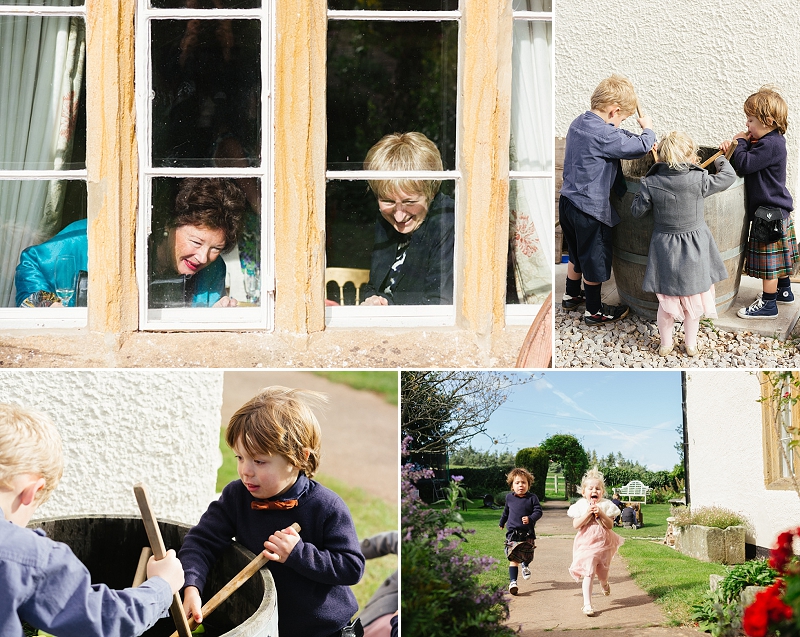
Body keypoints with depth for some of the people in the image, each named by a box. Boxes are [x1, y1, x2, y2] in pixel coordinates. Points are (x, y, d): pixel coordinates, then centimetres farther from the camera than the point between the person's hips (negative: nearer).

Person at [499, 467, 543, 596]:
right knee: (513, 559, -9)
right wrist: (502, 522, 39)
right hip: (513, 532, 0)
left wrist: (530, 518, -26)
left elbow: (538, 511, -7)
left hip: (528, 533, 0)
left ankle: (525, 565, 50)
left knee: (528, 556, 14)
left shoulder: (532, 498, -3)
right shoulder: (509, 498, 6)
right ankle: (513, 581, -11)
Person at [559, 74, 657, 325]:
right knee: (595, 259, 9)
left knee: (577, 254, 27)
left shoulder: (579, 123, 4)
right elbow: (639, 147, -19)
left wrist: (641, 138, 11)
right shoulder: (602, 135, -26)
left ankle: (572, 295, 44)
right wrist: (647, 130, 1)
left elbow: (617, 137, 20)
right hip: (590, 209, -9)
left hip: (569, 202, 9)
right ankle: (594, 311, 22)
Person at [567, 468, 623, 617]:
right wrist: (588, 513, -20)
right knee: (589, 573, -13)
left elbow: (610, 525, -7)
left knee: (602, 574, 14)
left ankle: (604, 584, 53)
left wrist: (601, 513, -20)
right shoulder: (581, 506, -3)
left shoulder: (606, 505, 0)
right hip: (586, 544, -2)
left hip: (603, 543, 2)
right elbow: (576, 525, -11)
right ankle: (587, 604, -10)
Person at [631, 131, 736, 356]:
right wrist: (720, 159, 16)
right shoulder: (699, 180, -19)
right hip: (694, 250, -1)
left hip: (665, 250, 1)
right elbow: (729, 176, -4)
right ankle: (691, 345, 31)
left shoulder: (650, 184, -17)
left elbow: (636, 212, -4)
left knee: (666, 303, 16)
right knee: (693, 300, 17)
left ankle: (666, 344, 30)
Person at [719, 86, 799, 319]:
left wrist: (741, 142, -13)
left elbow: (744, 164, -28)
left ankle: (768, 304, 7)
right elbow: (749, 161, 14)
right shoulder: (772, 141, 7)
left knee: (768, 260, -1)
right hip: (778, 210, 10)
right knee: (777, 256, 23)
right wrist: (734, 145, -3)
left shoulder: (771, 145, -24)